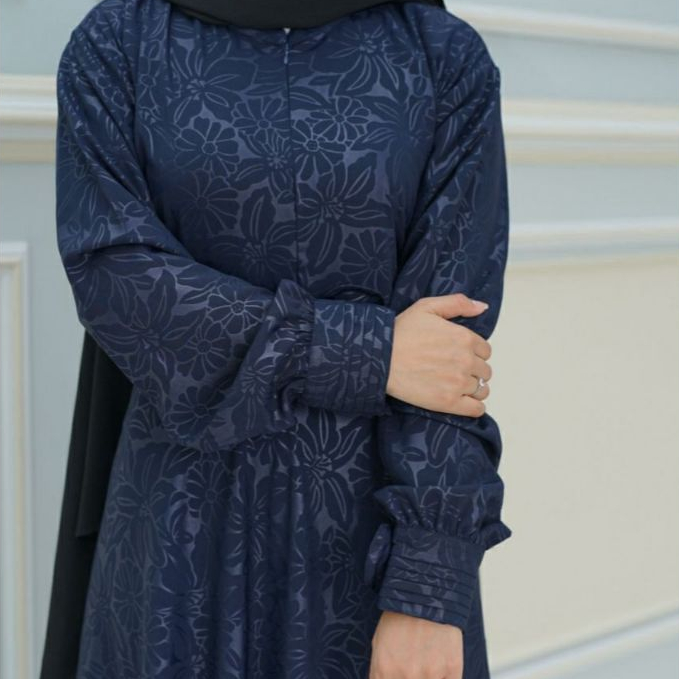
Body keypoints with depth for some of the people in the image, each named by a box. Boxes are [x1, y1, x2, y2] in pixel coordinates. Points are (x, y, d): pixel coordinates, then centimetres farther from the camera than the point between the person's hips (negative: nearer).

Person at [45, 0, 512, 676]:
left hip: (382, 509, 0)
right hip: (193, 509, 1)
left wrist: (429, 585, -16)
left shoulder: (448, 60, -5)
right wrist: (372, 353, -20)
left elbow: (450, 345, -11)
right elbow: (114, 281, -16)